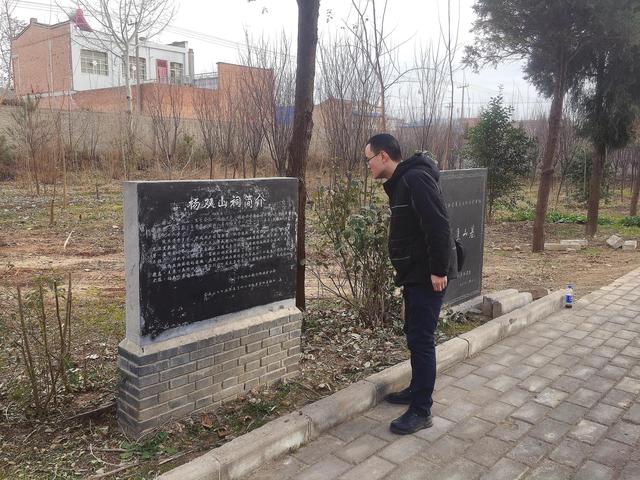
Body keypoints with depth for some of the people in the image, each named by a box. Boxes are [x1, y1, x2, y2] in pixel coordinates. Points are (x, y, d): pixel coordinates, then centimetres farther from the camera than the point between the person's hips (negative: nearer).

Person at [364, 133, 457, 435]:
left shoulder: (415, 179, -18)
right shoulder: (398, 182, 14)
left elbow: (438, 225, -25)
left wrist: (438, 270, -24)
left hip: (428, 275, -10)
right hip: (414, 274, 10)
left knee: (420, 339, -4)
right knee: (414, 334, 19)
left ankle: (421, 411, 6)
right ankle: (417, 390, 34)